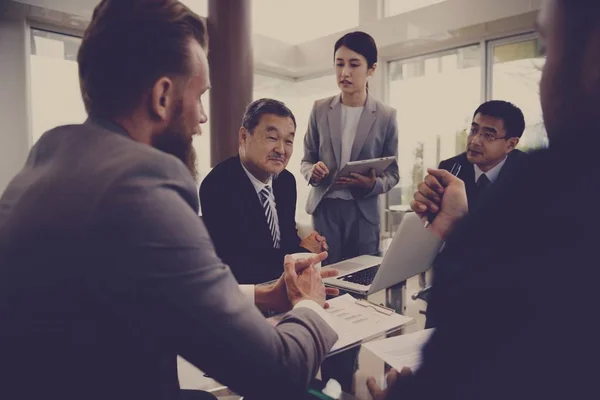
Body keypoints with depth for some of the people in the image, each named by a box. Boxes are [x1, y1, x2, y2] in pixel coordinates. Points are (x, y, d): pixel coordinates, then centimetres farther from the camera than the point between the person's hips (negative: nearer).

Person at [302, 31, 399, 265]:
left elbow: (392, 173, 3)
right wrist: (312, 171, -13)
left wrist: (373, 185, -18)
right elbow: (306, 159, 10)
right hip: (324, 208, 1)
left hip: (364, 211, 0)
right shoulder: (320, 109, 3)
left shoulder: (386, 116, -1)